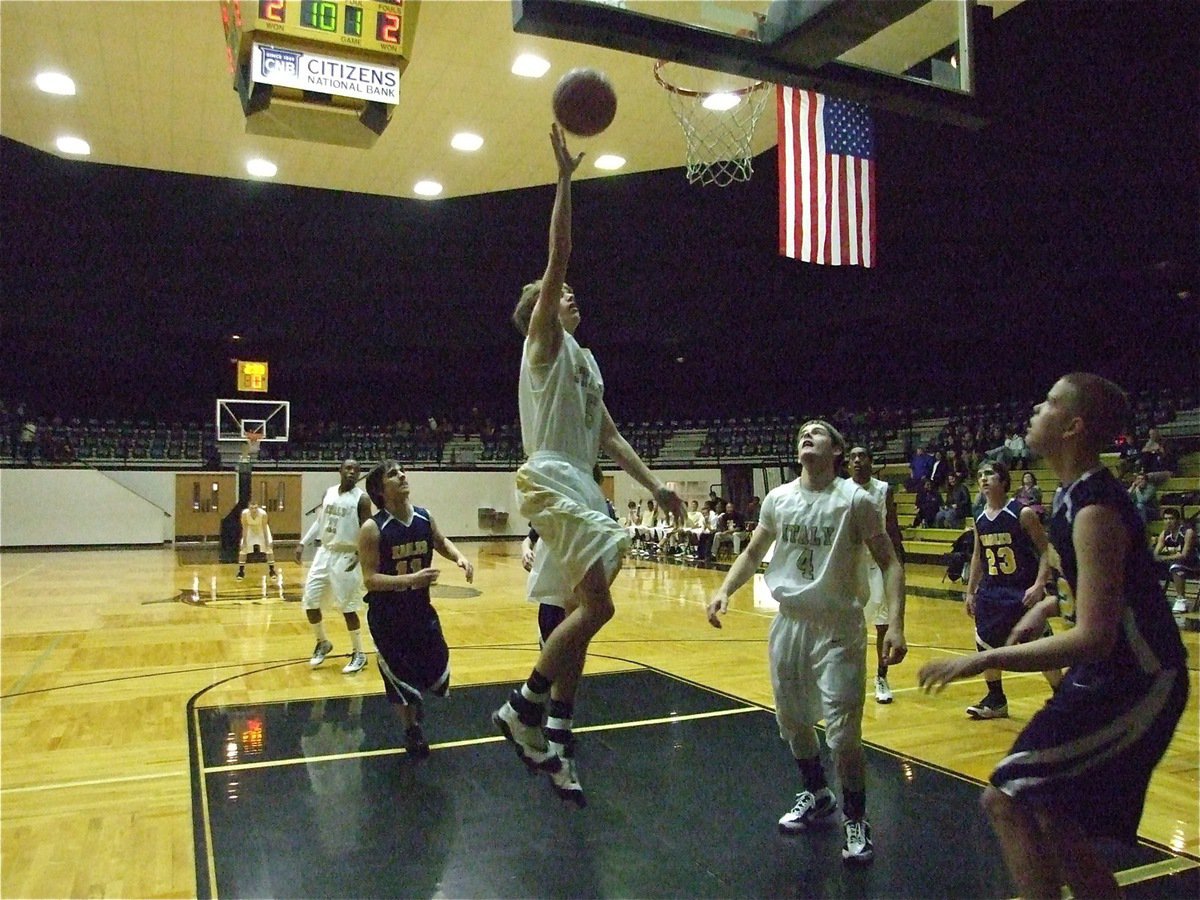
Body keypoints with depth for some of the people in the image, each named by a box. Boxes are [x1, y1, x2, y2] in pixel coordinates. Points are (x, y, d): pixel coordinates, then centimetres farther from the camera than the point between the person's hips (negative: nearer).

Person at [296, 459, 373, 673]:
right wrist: (302, 543, 9)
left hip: (346, 556, -6)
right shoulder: (329, 493, 7)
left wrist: (360, 554, -29)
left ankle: (359, 654, 11)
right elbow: (319, 522, 17)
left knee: (347, 607, -3)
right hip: (325, 553, 6)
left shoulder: (362, 498, -11)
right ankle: (323, 643, 29)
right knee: (309, 601, 7)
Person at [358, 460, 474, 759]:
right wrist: (411, 579, -36)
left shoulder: (425, 518, -6)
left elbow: (441, 542, 15)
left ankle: (415, 697, 45)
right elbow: (370, 579, -23)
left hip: (421, 609, 5)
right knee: (400, 678, 7)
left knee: (437, 673, 10)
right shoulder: (372, 529, -21)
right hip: (386, 616, -4)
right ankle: (411, 730, 35)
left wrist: (459, 557, -6)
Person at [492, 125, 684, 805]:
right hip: (552, 482, -9)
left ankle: (554, 744, 16)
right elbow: (558, 257, -12)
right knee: (596, 605, -18)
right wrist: (565, 178, -12)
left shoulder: (586, 359, 23)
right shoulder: (544, 339, 1)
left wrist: (654, 483, 15)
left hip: (582, 486, 9)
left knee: (581, 614, 7)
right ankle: (523, 708, -3)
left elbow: (608, 434, 22)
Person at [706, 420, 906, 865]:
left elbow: (889, 563, -8)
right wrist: (725, 589, -3)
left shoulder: (855, 500, -11)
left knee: (842, 732, -6)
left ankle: (856, 820, 18)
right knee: (791, 720, 17)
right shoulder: (778, 498, 1)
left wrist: (895, 624, -20)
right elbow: (753, 553, 13)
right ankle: (816, 795, 41)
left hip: (838, 628, -4)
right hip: (789, 623, 5)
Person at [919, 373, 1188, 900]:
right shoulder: (1079, 494, 6)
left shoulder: (1094, 509, -24)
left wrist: (986, 660, -28)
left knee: (1006, 798, -11)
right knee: (1054, 821, 17)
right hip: (1111, 675, 10)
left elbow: (1093, 638, -29)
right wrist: (1053, 605, 12)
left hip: (1135, 687, -10)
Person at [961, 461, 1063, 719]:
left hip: (1023, 591, -6)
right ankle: (995, 700, 23)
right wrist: (970, 591, 15)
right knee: (986, 645, 8)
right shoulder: (979, 520, 6)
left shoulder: (1023, 513, -12)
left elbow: (1045, 551, -11)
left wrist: (1039, 585, -22)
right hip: (991, 591, 6)